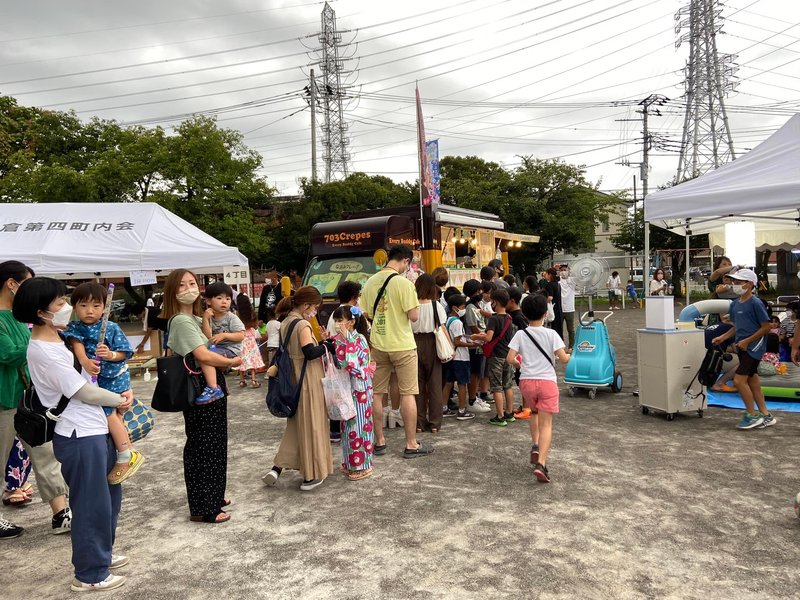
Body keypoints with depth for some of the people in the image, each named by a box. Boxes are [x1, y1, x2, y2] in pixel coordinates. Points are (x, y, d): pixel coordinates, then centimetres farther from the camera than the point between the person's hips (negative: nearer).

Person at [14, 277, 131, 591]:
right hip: (79, 436, -9)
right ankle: (89, 574, 20)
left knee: (109, 494, 21)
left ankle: (101, 554, 39)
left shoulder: (55, 337, 8)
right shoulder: (43, 351, -20)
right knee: (92, 504, 3)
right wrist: (120, 400, -1)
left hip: (95, 428, 9)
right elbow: (82, 392, -16)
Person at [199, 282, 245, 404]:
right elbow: (207, 337, -5)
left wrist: (224, 335, -20)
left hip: (230, 349, -8)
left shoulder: (232, 318, -5)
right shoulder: (210, 318, 8)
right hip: (216, 348, 8)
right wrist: (205, 319, -13)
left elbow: (241, 336, -11)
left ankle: (213, 388, -32)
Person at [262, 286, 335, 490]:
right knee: (312, 426, 4)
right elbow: (310, 352, -27)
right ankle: (311, 476, 13)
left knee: (295, 425, 19)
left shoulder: (285, 323, 9)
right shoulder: (302, 325, -17)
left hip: (293, 381, 8)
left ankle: (277, 468, 14)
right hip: (309, 382, -8)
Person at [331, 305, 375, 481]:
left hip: (359, 388, -7)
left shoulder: (360, 339, -14)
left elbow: (353, 364, -25)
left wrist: (346, 339, -25)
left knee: (358, 425, 1)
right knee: (347, 425, 14)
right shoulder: (338, 339, 5)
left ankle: (362, 464, 13)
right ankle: (350, 462, 26)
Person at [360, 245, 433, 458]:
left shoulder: (370, 282, 5)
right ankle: (411, 445, 8)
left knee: (377, 393, 11)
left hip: (378, 344, 6)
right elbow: (414, 316, -15)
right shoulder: (403, 283, -14)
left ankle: (379, 441, 20)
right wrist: (415, 303, 3)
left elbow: (366, 314, 9)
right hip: (402, 345, -5)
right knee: (407, 394, 2)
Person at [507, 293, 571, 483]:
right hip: (547, 381, -2)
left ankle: (535, 446, 18)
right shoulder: (551, 334, -4)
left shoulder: (520, 334, 0)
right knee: (546, 425, -3)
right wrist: (569, 356, 15)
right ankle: (541, 464, -15)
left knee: (533, 413, 30)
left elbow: (510, 358, -6)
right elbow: (563, 359, -8)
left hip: (526, 381, 2)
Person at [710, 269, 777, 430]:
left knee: (739, 380, -14)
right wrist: (722, 337, 7)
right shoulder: (734, 304, 11)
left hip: (754, 346, -9)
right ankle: (766, 416, 24)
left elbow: (766, 327, -13)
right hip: (743, 347, 9)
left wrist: (747, 341, -15)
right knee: (752, 381, 13)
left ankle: (752, 415, 0)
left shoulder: (755, 303, -13)